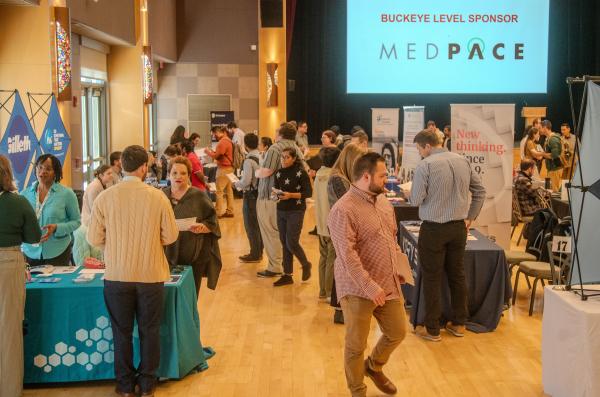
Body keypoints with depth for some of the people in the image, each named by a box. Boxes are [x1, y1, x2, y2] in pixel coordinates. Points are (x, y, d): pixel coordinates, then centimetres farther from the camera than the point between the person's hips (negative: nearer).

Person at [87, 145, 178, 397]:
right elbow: (170, 236, -3)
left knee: (122, 332, 14)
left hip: (117, 275, 0)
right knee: (149, 331, 14)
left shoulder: (105, 198, -9)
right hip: (151, 275, 0)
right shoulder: (157, 197, -10)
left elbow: (94, 239, -4)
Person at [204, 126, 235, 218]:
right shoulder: (228, 140, 15)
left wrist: (208, 151, -3)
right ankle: (229, 211, 15)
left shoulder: (223, 142, -17)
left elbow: (217, 156, -17)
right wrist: (212, 151, 6)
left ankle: (218, 212, -4)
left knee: (219, 191, -6)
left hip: (223, 169, -10)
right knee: (229, 190, 11)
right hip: (229, 168, 10)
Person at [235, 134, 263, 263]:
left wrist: (236, 184, -4)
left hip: (251, 195, -8)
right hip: (261, 193, 8)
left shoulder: (249, 161, -20)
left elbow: (246, 181, -24)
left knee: (251, 225, 2)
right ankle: (259, 252, 26)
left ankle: (255, 254, 8)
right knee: (259, 224, 17)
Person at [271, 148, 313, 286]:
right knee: (284, 243, 8)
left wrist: (291, 195, -21)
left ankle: (306, 265, 19)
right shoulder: (279, 172, 7)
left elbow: (308, 192, -11)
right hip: (281, 211, 6)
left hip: (296, 212, -6)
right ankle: (287, 275, 16)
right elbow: (275, 187, 14)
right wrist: (275, 191, -10)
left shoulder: (301, 172, -10)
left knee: (292, 243, -8)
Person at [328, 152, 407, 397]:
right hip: (359, 289, -8)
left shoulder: (383, 201, 8)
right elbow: (347, 255, -25)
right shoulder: (343, 210, -20)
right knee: (356, 345, 7)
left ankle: (374, 367, 45)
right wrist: (370, 286, -27)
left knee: (397, 333, 19)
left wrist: (399, 265, 13)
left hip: (389, 285, 8)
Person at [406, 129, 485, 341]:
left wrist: (408, 194, 10)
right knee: (457, 274, 15)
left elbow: (417, 200, -12)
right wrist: (470, 217, 15)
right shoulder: (463, 161, 4)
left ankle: (432, 329, 12)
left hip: (434, 229, -5)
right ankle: (459, 324, 25)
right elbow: (480, 191, 9)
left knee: (432, 278, 4)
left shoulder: (425, 166, -14)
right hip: (459, 228, 5)